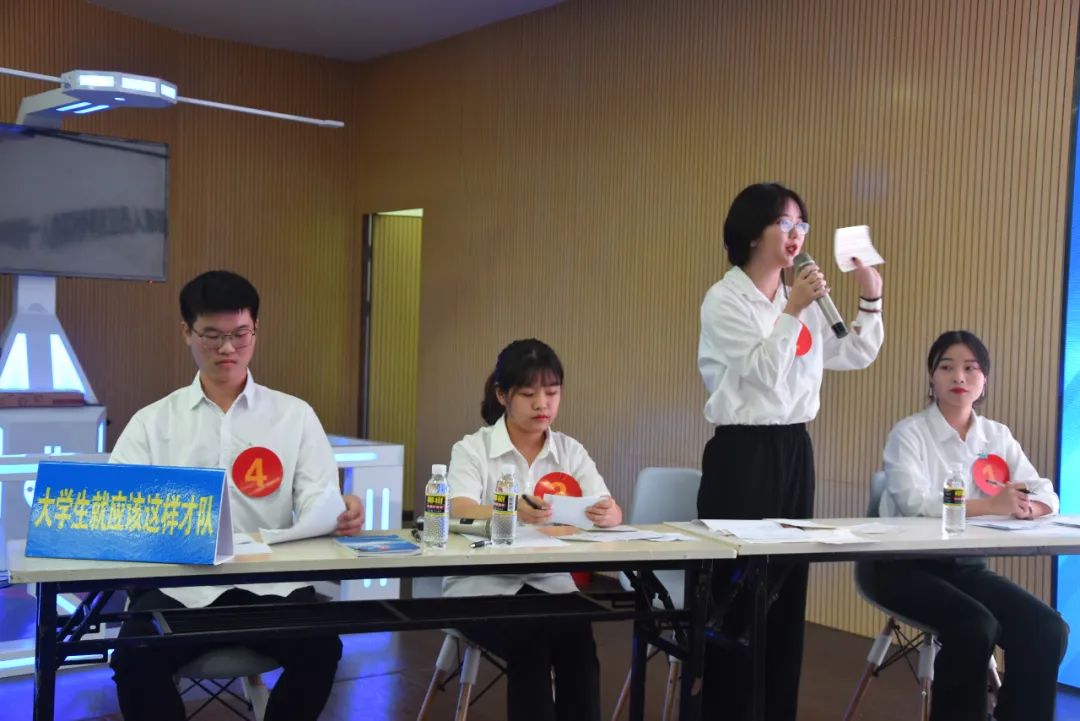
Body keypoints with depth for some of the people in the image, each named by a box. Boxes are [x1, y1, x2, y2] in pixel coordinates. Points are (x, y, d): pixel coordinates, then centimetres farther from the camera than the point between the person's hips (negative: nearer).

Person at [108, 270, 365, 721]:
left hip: (270, 580, 0)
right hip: (179, 582, 0)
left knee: (321, 649, -27)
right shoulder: (153, 422, 11)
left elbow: (316, 501, 2)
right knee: (135, 659, -29)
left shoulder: (295, 415, 11)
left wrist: (339, 514, -23)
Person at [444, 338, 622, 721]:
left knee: (577, 636, -27)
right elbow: (460, 513, -21)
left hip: (550, 584, 3)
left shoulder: (571, 451, 8)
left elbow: (612, 512, -6)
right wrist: (513, 512, -42)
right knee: (530, 641, -30)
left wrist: (607, 514, -31)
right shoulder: (472, 449, -2)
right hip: (482, 587, -3)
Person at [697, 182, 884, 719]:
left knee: (787, 586, 10)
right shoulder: (725, 300, -7)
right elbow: (762, 371, -15)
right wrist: (793, 311, -21)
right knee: (737, 591, -3)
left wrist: (870, 300, 3)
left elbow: (856, 356, 16)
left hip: (793, 450, 7)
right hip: (741, 452, -7)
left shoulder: (800, 298, 11)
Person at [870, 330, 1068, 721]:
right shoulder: (908, 433, -6)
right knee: (975, 626, -29)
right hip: (908, 565, -5)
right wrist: (991, 505, -24)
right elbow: (915, 503, -21)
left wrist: (1024, 508, -21)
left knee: (1047, 629, -16)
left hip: (968, 566, 5)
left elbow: (1047, 496, 3)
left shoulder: (997, 436, 10)